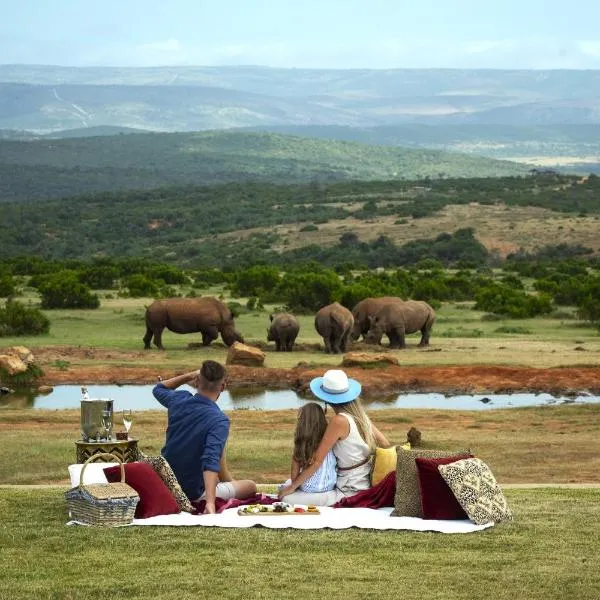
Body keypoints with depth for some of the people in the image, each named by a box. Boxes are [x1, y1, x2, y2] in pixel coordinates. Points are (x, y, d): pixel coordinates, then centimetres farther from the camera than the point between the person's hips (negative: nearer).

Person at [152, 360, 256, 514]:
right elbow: (211, 461, -40)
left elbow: (158, 389, 16)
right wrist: (210, 503, -49)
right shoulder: (219, 420, -27)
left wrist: (188, 376, 7)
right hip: (194, 494, -5)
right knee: (251, 486, 15)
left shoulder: (179, 400, -10)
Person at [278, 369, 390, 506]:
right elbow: (385, 445, 7)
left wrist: (292, 486, -11)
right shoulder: (360, 414, 1)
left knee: (288, 498, -19)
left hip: (350, 492, -8)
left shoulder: (339, 421, -21)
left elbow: (317, 461, -20)